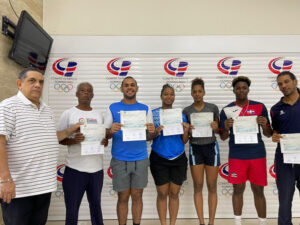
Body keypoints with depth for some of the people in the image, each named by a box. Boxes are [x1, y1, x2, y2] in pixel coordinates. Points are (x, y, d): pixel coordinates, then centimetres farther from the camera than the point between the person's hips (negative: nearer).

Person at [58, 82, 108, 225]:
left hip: (97, 169, 3)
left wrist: (105, 141, -7)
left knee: (96, 206, 15)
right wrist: (73, 140, -21)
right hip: (75, 169, -3)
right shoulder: (68, 114, 0)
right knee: (72, 209, 8)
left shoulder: (99, 115, 11)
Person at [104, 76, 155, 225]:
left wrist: (152, 132, -16)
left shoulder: (145, 109, 7)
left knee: (137, 196, 11)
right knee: (123, 197, 8)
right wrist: (111, 131, -20)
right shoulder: (113, 108, 3)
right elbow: (105, 134, 2)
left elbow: (149, 137, 6)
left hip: (140, 159, 1)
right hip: (120, 160, -1)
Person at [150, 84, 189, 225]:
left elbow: (184, 141, 6)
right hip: (159, 159, -2)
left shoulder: (180, 115, 7)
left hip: (178, 159, 2)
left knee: (174, 193, 8)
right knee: (162, 193, 4)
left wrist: (186, 131, -13)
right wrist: (156, 133, -19)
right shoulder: (153, 113, 0)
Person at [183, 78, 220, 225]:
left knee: (212, 186, 5)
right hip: (195, 149, 0)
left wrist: (215, 127, -14)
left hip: (211, 148, 0)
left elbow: (218, 130, 8)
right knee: (198, 186, 4)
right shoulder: (187, 111, 2)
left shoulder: (213, 108, 2)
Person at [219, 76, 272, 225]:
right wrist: (226, 128, -15)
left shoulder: (259, 107, 3)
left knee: (258, 190, 9)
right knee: (238, 189, 9)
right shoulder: (227, 110, 2)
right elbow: (223, 137, 6)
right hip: (236, 156, 0)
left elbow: (268, 134, 7)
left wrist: (264, 125, -14)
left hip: (257, 155, 0)